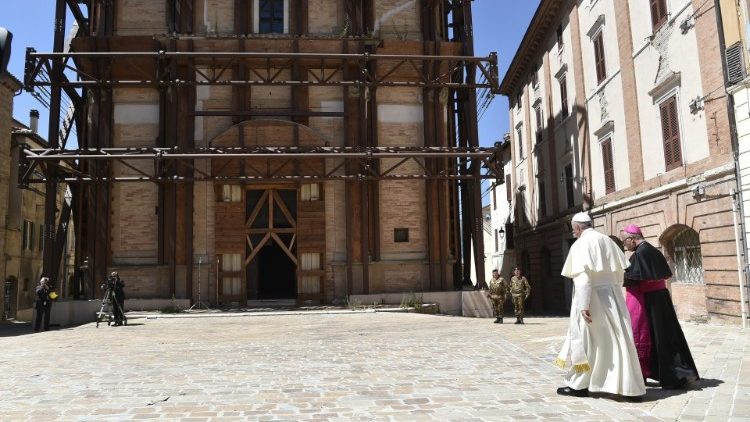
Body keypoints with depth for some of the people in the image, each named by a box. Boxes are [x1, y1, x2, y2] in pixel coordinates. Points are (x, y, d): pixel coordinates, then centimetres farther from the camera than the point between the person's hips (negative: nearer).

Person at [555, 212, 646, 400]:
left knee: (585, 340, 6)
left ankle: (578, 385, 16)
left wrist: (583, 306, -21)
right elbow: (620, 271, 14)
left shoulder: (580, 245, -10)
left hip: (593, 297, -6)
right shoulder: (608, 241, 11)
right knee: (618, 340, 8)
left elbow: (582, 277, -19)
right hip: (613, 295, 6)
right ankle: (632, 388, 8)